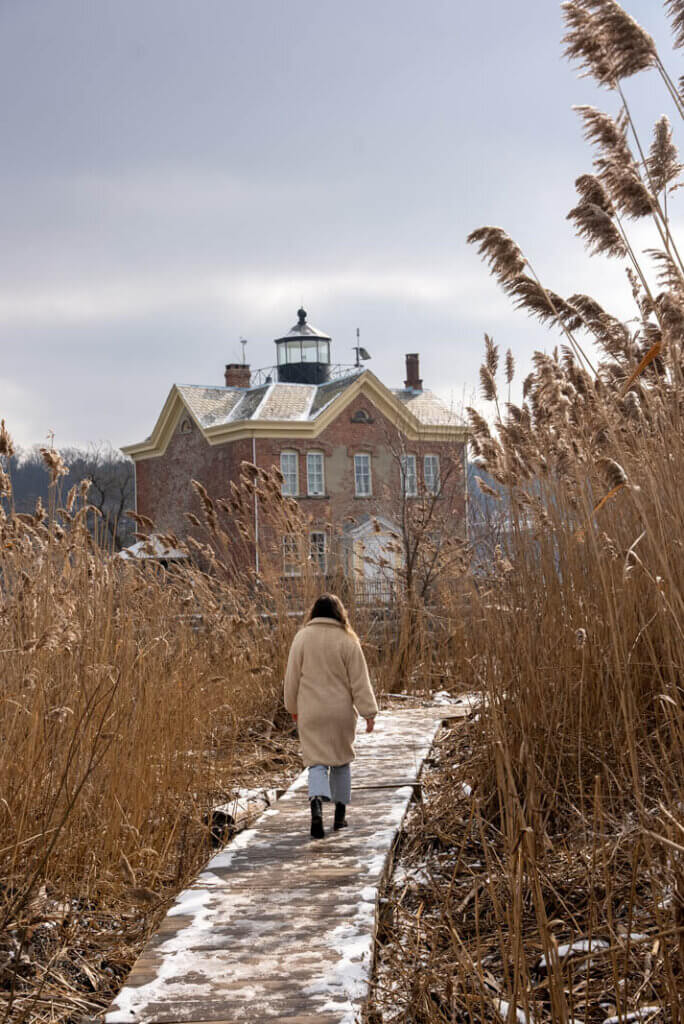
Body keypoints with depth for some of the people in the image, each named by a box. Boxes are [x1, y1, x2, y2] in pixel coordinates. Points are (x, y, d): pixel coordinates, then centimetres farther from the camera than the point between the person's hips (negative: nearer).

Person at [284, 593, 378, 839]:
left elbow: (292, 677, 3)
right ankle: (340, 816, 20)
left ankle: (316, 805, -24)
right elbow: (359, 680, -6)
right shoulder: (347, 641, -7)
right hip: (341, 712, 0)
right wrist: (369, 712, -1)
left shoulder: (302, 637, -3)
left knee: (317, 762, 2)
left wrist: (293, 707, 15)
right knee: (341, 760, 16)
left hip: (310, 712, 0)